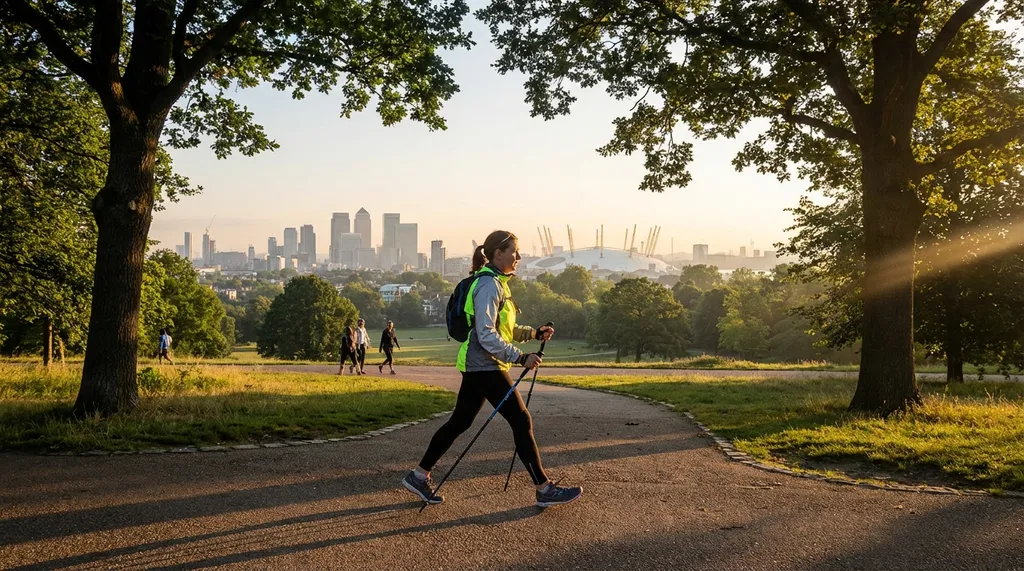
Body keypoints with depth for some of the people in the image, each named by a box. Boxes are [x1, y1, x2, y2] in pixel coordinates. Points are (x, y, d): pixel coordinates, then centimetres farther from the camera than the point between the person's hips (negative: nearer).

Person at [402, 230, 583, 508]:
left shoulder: (498, 283, 16)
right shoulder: (489, 285, -16)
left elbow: (504, 329, 21)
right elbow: (486, 335, -22)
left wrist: (534, 333, 8)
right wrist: (520, 357, -22)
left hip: (478, 367, 10)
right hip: (485, 367, -10)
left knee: (459, 422, 13)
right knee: (522, 421, -6)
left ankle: (419, 476, 21)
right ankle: (545, 490, 1)